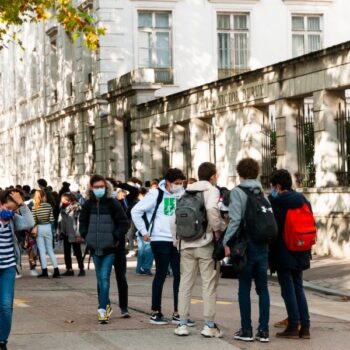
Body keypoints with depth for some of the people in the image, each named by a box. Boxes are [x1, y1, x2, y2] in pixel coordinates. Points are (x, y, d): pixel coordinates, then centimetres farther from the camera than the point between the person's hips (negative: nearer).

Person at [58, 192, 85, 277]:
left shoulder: (76, 207, -13)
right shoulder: (63, 208, 9)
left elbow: (79, 221, -15)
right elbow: (60, 220, 17)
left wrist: (78, 234, -18)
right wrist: (60, 232, 13)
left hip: (73, 234, -7)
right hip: (65, 234, 7)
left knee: (77, 252, 0)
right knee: (66, 252, 10)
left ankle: (81, 269, 7)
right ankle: (69, 269, 18)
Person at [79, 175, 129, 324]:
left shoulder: (113, 203, -9)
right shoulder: (88, 205, 4)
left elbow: (124, 223, -5)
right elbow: (83, 222, 18)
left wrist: (116, 237, -11)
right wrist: (86, 235, 5)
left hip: (109, 248, -5)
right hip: (95, 247, 5)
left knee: (104, 278, -13)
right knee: (100, 279, 13)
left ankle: (102, 309, -14)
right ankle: (106, 306, 26)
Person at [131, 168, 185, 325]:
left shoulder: (182, 195, 6)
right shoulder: (156, 194, -8)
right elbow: (136, 211, -5)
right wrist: (144, 232, -5)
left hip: (177, 240, 5)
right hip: (160, 240, -5)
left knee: (179, 275, 4)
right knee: (161, 274, 0)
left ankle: (177, 313, 12)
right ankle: (155, 313, 11)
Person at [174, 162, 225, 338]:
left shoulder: (186, 191, 12)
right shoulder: (212, 190, -4)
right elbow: (212, 210, -22)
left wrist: (176, 238, 18)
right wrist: (219, 229, -8)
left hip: (187, 244, 5)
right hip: (206, 243, -5)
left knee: (185, 283, 9)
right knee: (209, 284, 1)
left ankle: (183, 324, 10)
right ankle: (209, 325, 1)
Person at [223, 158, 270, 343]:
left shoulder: (237, 192, -7)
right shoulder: (263, 192, 8)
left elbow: (235, 219, -16)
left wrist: (226, 242, -12)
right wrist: (267, 239, 10)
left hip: (245, 245, -4)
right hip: (263, 245, 4)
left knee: (244, 289, 4)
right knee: (263, 289, 8)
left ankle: (246, 330, 5)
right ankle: (263, 331, 8)